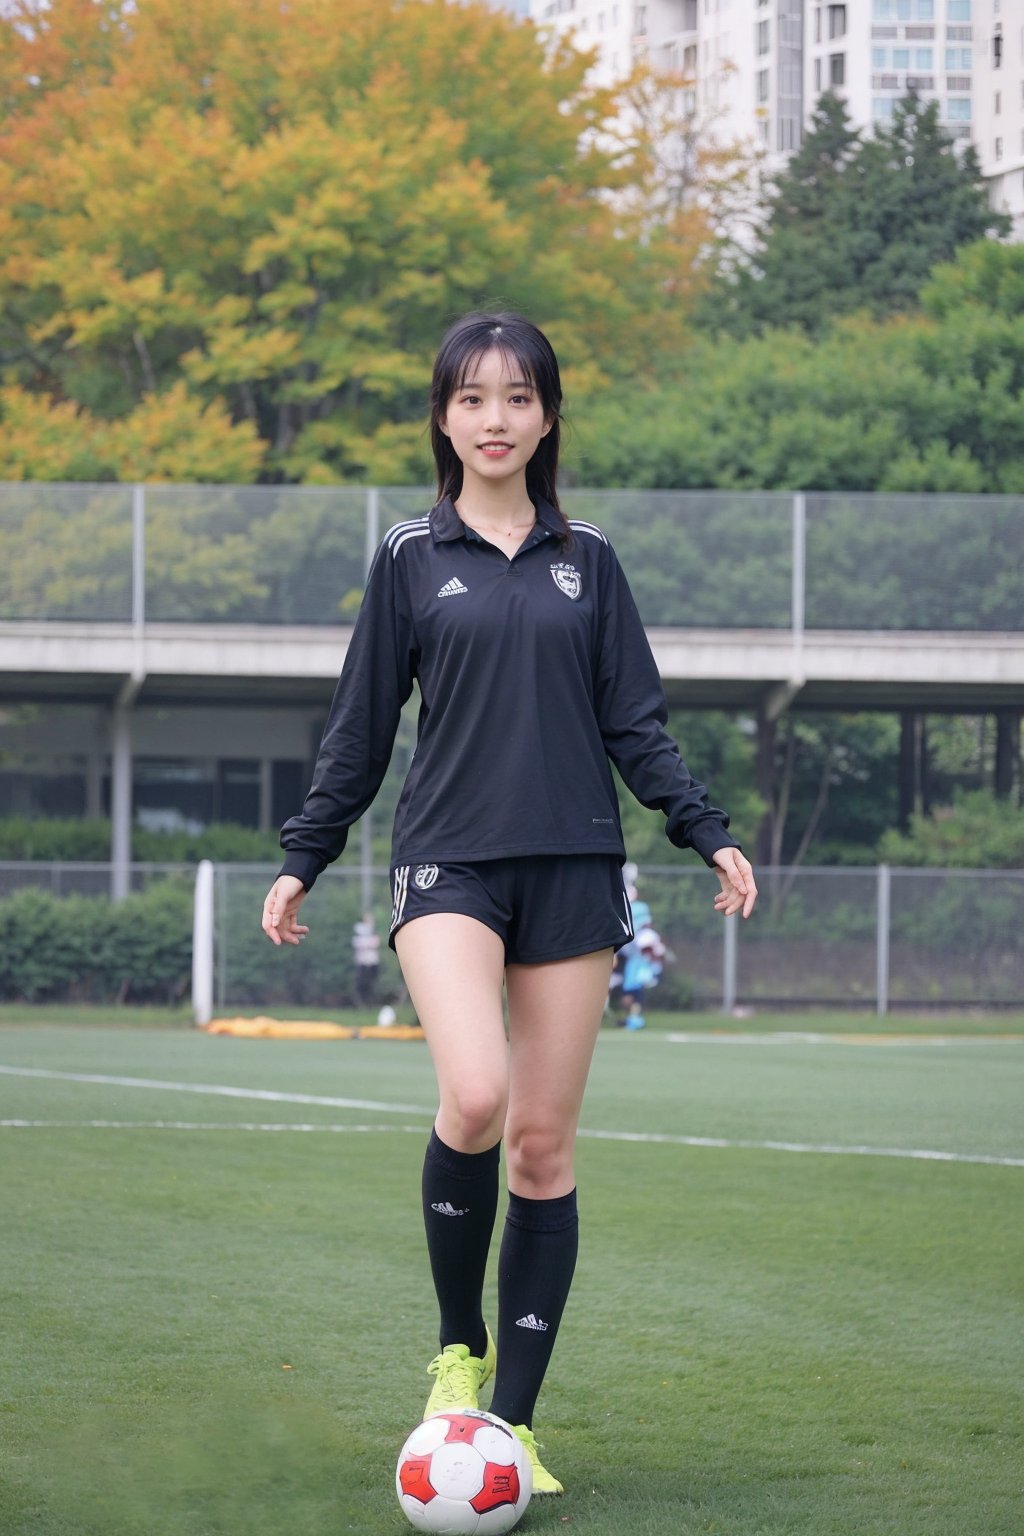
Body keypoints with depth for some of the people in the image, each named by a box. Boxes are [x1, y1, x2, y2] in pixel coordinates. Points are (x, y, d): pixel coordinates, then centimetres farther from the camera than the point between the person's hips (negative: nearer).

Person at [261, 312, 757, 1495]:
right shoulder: (410, 559, 7)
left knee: (544, 1142, 1)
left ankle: (513, 1417, 7)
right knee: (474, 1096, -25)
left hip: (572, 865, 2)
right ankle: (458, 1348, -4)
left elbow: (635, 723, 12)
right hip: (449, 862, -2)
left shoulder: (587, 562, 11)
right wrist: (303, 858, 8)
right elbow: (359, 728, 10)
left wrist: (707, 834, 2)